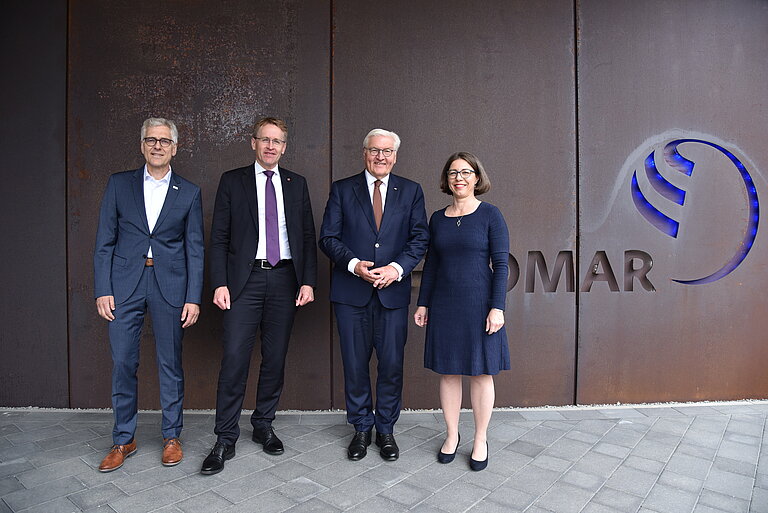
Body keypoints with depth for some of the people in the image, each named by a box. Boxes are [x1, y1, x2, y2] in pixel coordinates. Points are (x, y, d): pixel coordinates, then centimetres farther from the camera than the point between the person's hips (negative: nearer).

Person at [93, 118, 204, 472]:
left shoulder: (189, 193, 5)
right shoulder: (119, 184, 7)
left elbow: (195, 249, 3)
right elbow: (104, 242, 6)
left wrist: (193, 297, -4)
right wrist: (102, 290, -2)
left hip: (170, 284, -1)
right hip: (125, 285, 1)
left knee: (170, 364, 6)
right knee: (123, 363, 6)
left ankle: (171, 437, 23)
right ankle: (123, 440, 23)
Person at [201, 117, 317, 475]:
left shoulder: (297, 184, 12)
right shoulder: (232, 181, 6)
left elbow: (307, 236, 9)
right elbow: (219, 237, 2)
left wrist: (308, 281, 0)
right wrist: (220, 283, -8)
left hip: (284, 279, 2)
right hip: (245, 279, -2)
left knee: (275, 358, 9)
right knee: (234, 359, -5)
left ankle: (263, 426, 26)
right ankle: (225, 440, 8)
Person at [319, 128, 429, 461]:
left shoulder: (411, 191, 8)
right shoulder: (342, 190, 6)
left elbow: (419, 238, 3)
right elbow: (328, 238, 1)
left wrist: (397, 268, -13)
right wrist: (354, 264, -15)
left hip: (393, 291, 1)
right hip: (351, 292, 0)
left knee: (391, 364, 6)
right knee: (355, 365, 8)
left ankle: (386, 429, 25)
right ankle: (361, 429, 27)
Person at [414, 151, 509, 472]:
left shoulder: (490, 215, -4)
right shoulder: (437, 219, 8)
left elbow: (501, 265, -7)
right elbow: (431, 264, 11)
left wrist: (497, 307, -13)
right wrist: (423, 303, 8)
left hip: (479, 304, -3)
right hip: (444, 305, 4)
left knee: (481, 372, 7)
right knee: (448, 371, 10)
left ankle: (480, 440, 25)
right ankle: (451, 435, 28)